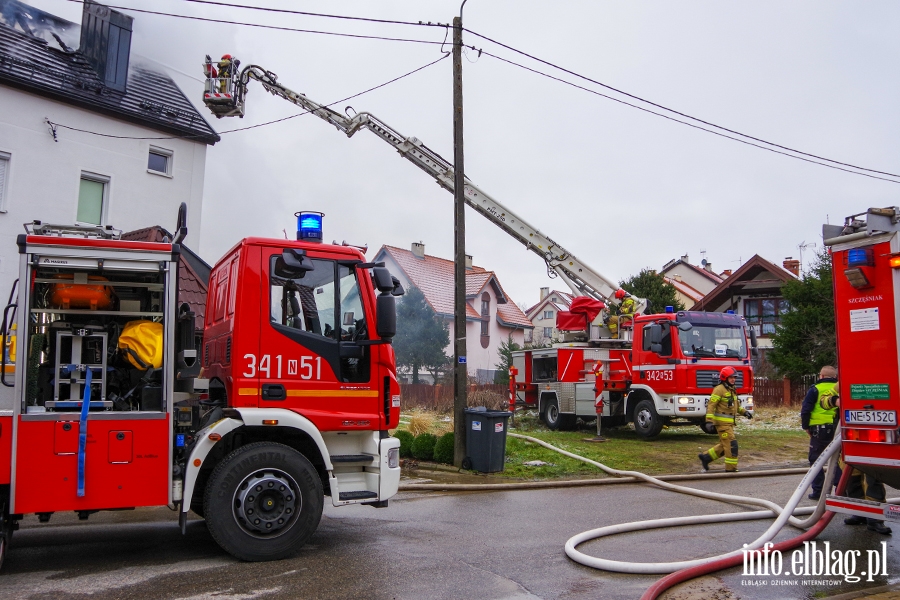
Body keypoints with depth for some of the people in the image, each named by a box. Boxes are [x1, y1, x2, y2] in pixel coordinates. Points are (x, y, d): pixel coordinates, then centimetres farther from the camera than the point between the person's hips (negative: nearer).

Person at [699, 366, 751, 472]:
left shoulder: (732, 390, 16)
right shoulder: (719, 389, -13)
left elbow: (736, 405, 28)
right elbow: (711, 405, -17)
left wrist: (744, 412, 12)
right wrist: (709, 421, -24)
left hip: (729, 422, 9)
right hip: (722, 422, -9)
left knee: (724, 445, 14)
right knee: (731, 444, -9)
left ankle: (705, 457, 23)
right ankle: (731, 468, -3)